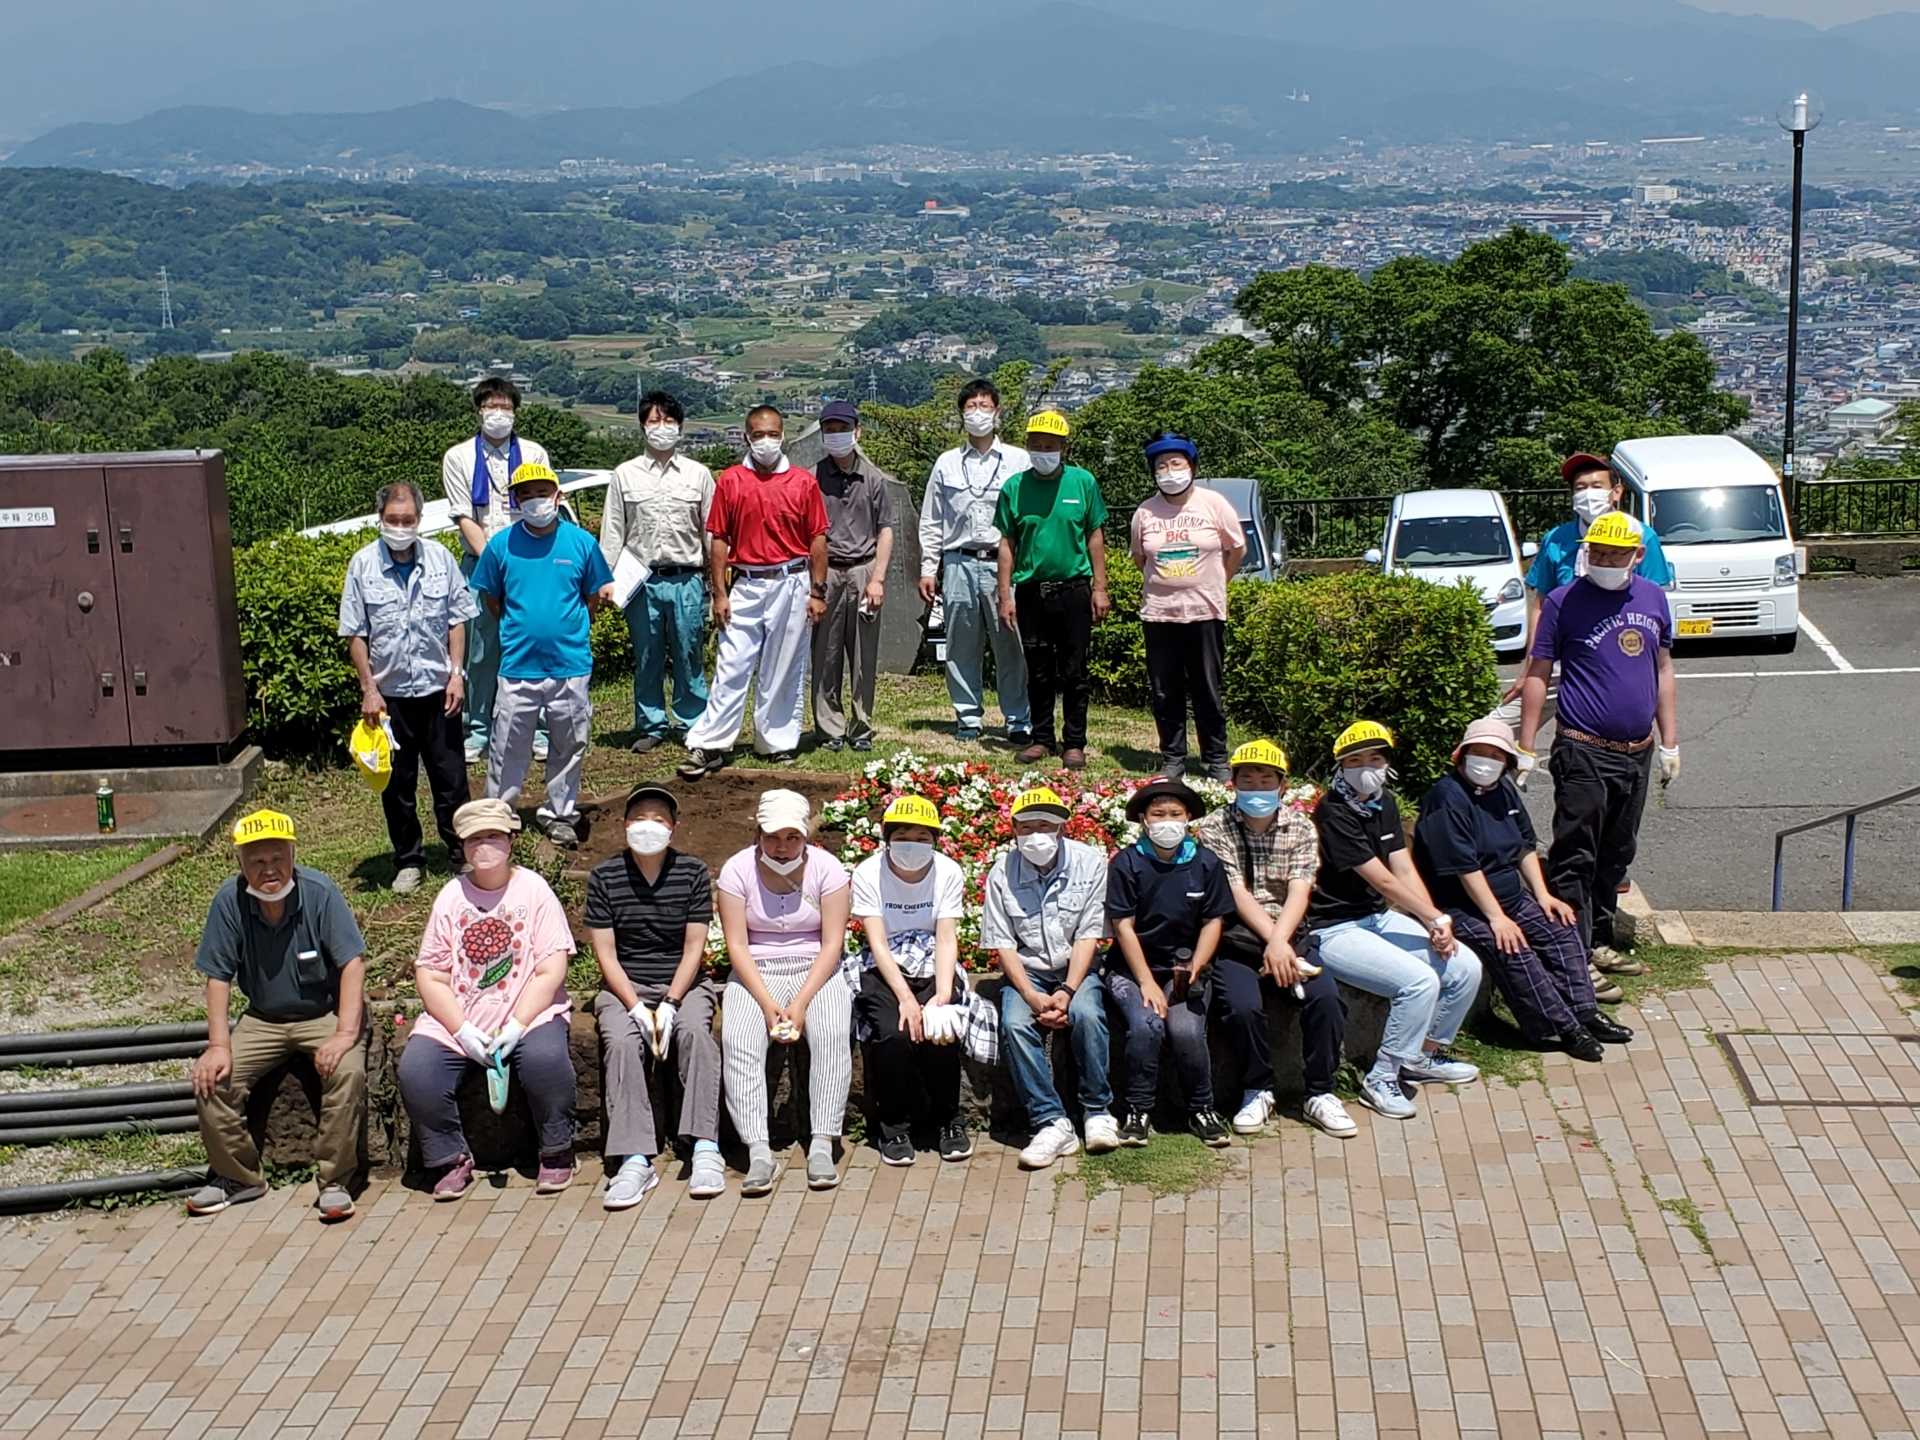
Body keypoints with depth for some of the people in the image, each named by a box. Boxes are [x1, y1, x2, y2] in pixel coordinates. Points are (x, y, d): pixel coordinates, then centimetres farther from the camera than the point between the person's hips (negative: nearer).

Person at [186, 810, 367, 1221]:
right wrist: (218, 1045, -15)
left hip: (326, 1013, -3)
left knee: (347, 1071, -31)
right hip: (264, 1019, 3)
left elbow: (352, 963, -20)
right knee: (211, 1077, -16)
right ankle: (237, 1176, 6)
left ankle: (336, 1180, -15)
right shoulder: (229, 902, -11)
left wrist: (345, 1033, -30)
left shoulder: (320, 892, -18)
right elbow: (218, 978, -6)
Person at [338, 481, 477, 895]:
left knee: (451, 778, 6)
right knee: (397, 784, 9)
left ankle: (461, 854, 20)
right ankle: (409, 861, 22)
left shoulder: (440, 558, -2)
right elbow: (355, 634, -2)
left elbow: (457, 620, 4)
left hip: (437, 690, 0)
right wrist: (368, 688, -6)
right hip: (389, 693, 0)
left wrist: (456, 674, -2)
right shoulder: (363, 565, -5)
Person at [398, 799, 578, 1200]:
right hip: (456, 1018, 2)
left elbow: (551, 972, -6)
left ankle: (556, 1153, -8)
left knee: (546, 1057, -33)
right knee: (415, 1071, -23)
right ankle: (452, 1160, 0)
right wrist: (463, 1031, -12)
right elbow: (430, 976, 3)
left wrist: (517, 1026, -18)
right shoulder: (451, 896, 8)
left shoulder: (533, 890, 2)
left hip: (527, 1015, -2)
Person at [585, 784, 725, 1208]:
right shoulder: (604, 877, 0)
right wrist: (636, 1008, -16)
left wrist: (669, 1005, -16)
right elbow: (606, 954, -3)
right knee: (621, 1041, -30)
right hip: (624, 987, 0)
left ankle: (705, 1150, -35)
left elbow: (694, 948, -3)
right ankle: (635, 1161, -36)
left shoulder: (693, 873, 0)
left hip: (684, 984, 0)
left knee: (696, 1031, -32)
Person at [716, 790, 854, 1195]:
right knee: (739, 1042, -28)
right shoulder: (738, 870, -3)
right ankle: (758, 1150, -32)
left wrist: (801, 1002, -19)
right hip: (755, 975, 0)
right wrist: (768, 1004, -19)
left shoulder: (826, 868, -4)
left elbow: (832, 944, -8)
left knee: (834, 1035, -30)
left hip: (816, 971, 0)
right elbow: (737, 945, -7)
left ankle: (822, 1145, -29)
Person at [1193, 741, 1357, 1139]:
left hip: (1291, 935, 2)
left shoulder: (1300, 827, 7)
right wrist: (1275, 943, -21)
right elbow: (1237, 894, -10)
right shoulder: (1214, 829, 0)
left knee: (1326, 997, -24)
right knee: (1243, 1006, -29)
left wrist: (1279, 943, -21)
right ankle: (1257, 1092, -4)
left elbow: (1299, 892, -5)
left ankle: (1321, 1093, -6)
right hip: (1235, 939, -2)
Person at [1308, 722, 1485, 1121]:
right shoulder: (1333, 812, -19)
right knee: (1420, 980, -27)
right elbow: (1383, 881, -18)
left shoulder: (1383, 803, 8)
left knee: (1466, 967, -1)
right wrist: (1437, 919, -11)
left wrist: (1437, 924, -11)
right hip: (1334, 931, -9)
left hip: (1379, 919, 9)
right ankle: (1381, 1079, -12)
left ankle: (1423, 1057, 18)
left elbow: (1405, 869, 3)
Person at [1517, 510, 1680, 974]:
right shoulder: (1565, 601, -6)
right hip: (1583, 752, -5)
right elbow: (1538, 675, -4)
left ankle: (1599, 943, 26)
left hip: (1637, 753, 6)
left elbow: (1663, 672, 16)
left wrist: (1669, 744, 14)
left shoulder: (1653, 598, 8)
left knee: (1616, 856, 15)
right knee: (1575, 860, -5)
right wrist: (1526, 749, -8)